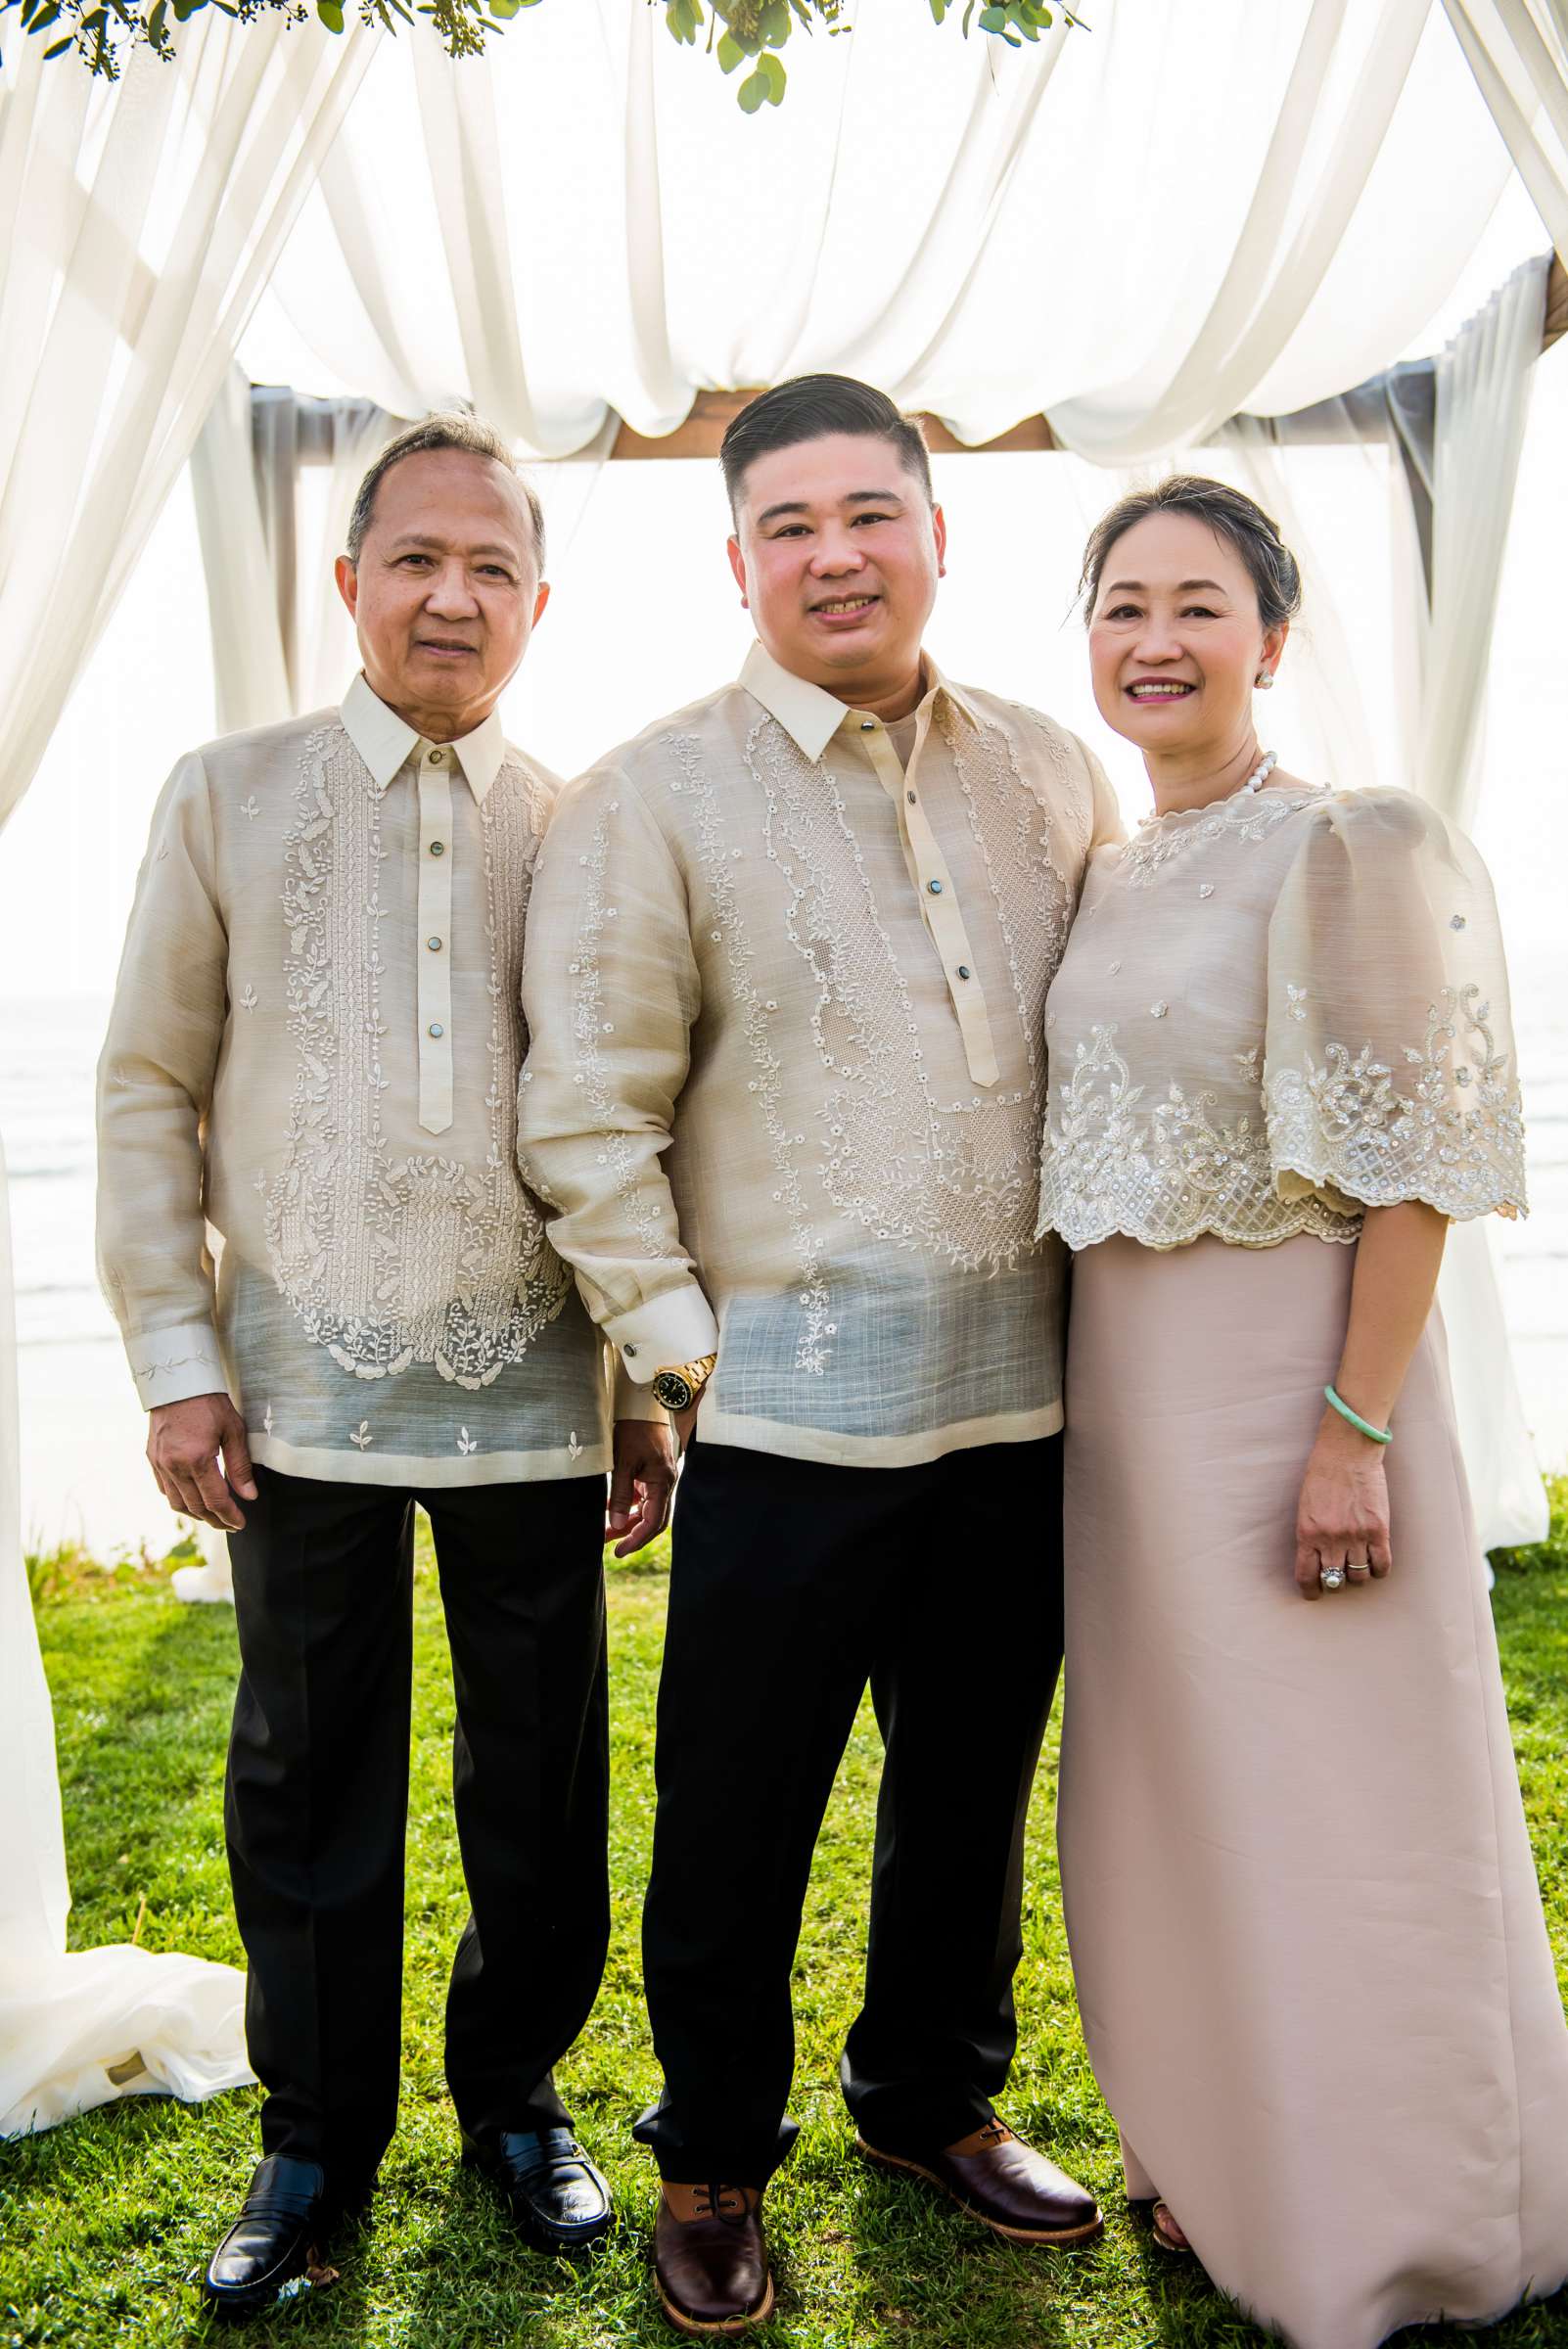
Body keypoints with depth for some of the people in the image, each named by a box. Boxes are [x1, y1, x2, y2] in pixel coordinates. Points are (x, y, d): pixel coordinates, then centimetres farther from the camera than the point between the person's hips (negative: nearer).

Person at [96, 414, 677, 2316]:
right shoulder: (226, 797, 5)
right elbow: (148, 1088, 5)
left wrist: (654, 1387, 5)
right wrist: (176, 1352, -2)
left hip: (536, 1394, 1)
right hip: (306, 1391, 0)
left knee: (543, 1783, 11)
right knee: (308, 1781, 11)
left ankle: (516, 2091, 34)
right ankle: (316, 2137, 31)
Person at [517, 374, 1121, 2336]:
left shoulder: (1054, 780, 9)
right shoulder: (649, 800, -3)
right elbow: (582, 1118, -5)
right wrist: (680, 1351, -8)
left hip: (1027, 1399, 4)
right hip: (792, 1412, -4)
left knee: (976, 1788, 18)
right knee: (738, 1818, 8)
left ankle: (936, 2099, 43)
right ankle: (713, 2161, 33)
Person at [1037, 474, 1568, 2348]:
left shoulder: (1351, 853, -11)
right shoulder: (1102, 879, 10)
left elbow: (1411, 1174, -14)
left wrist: (1355, 1428, -20)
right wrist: (1086, 1394, 11)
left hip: (1289, 1365, -7)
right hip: (1121, 1382, 7)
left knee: (1326, 1796, 5)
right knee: (1168, 1778, 17)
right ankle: (1213, 2157, 38)